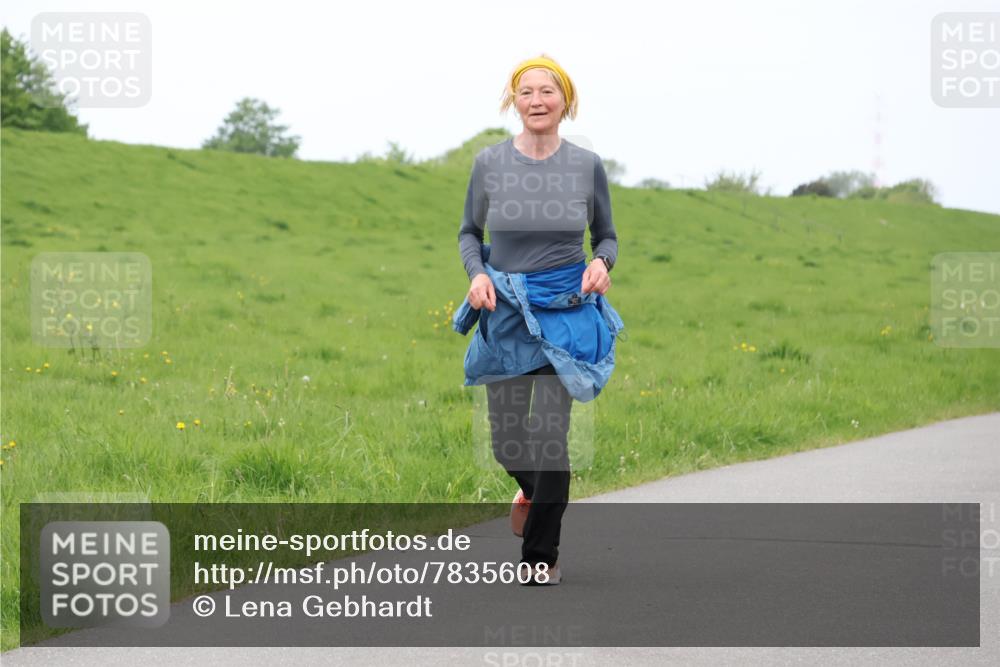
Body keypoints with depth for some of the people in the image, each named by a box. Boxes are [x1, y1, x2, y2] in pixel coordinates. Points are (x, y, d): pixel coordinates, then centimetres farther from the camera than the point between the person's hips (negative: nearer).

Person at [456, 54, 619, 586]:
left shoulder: (586, 165, -2)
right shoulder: (490, 163, -2)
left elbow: (606, 236, 10)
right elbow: (469, 232, 10)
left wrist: (601, 264, -13)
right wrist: (476, 274, -10)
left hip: (566, 309, -1)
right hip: (505, 310, 1)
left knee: (550, 429, -9)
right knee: (505, 437, 4)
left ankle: (541, 555, 7)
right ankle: (533, 488, 42)